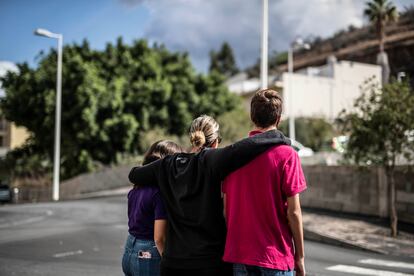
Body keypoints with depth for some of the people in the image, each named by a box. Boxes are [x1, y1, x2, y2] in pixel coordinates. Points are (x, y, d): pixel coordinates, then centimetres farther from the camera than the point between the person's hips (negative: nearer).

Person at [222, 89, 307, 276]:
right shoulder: (286, 154, -11)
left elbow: (226, 207, 4)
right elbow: (293, 212, -11)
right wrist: (300, 256, 0)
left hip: (239, 254, 4)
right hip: (276, 255, -4)